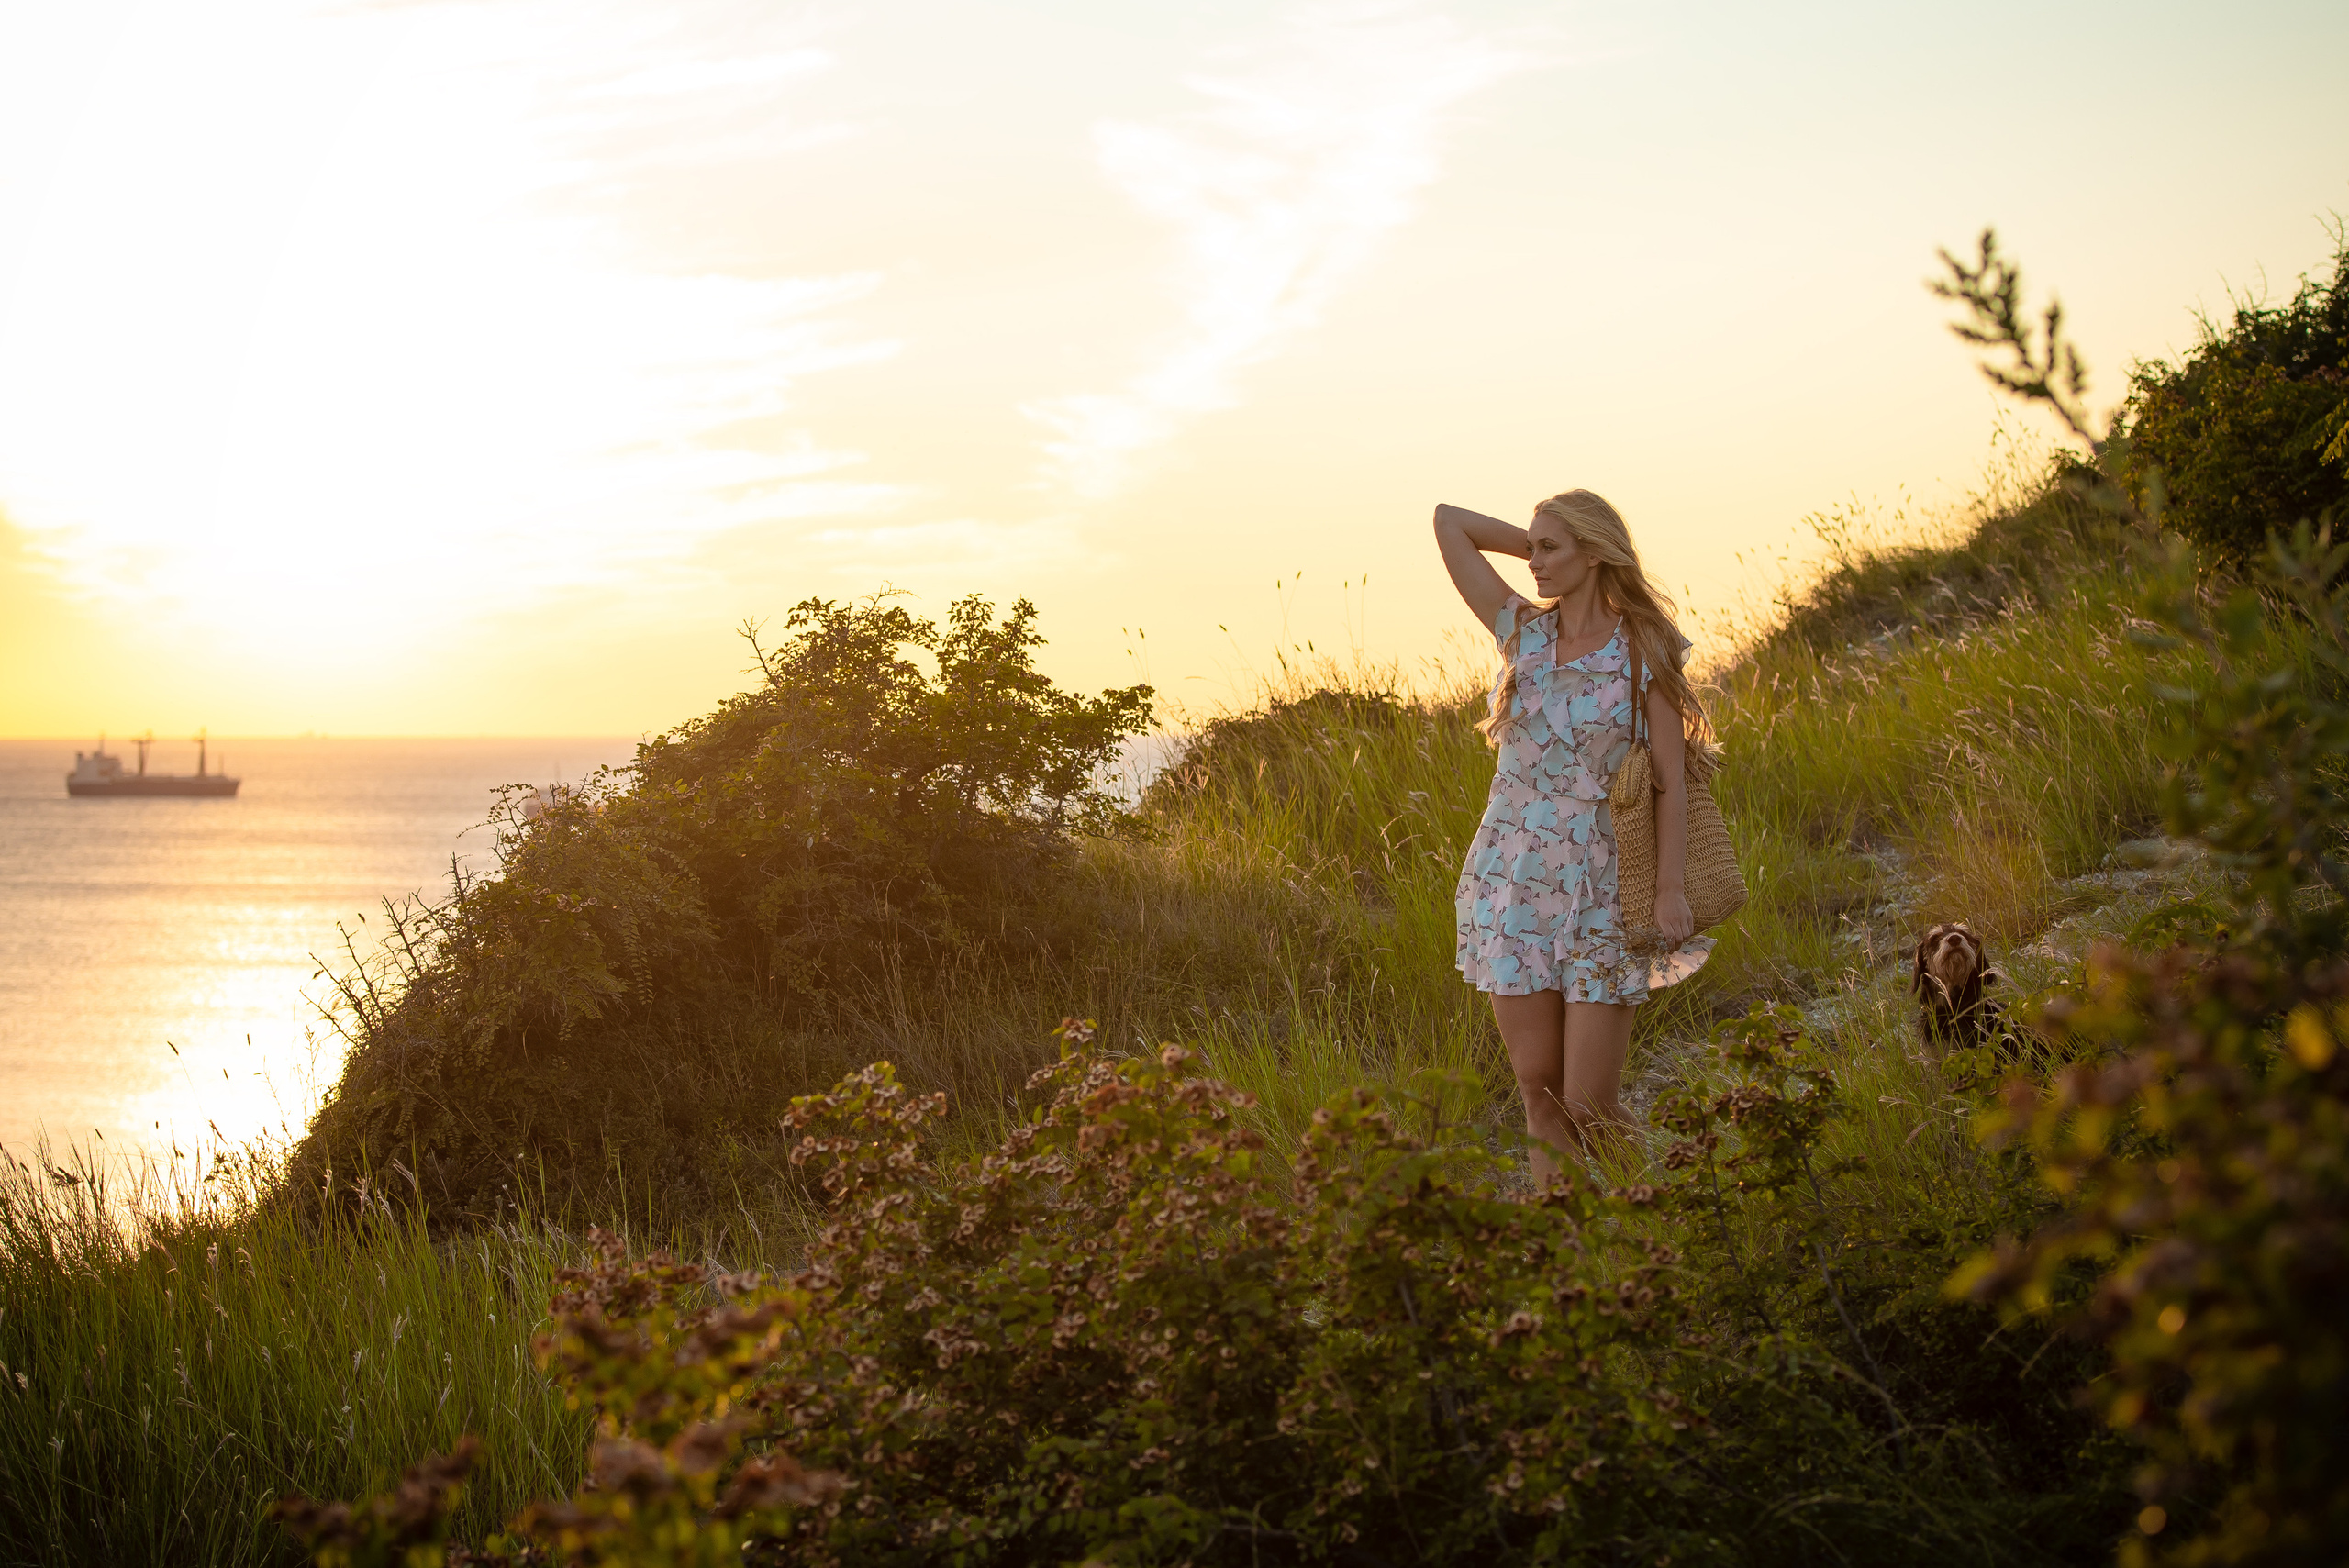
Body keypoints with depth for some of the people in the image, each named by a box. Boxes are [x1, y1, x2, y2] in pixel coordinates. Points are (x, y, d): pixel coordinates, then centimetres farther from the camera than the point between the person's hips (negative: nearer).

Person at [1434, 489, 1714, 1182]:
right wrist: (1551, 551, 8)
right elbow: (1448, 522, 9)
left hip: (1601, 894, -3)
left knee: (1590, 1106, -4)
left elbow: (1671, 779, -7)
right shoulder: (1521, 632, 6)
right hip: (1512, 883, 3)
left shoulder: (1644, 651, -3)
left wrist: (1671, 889, -16)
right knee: (1537, 1082, 5)